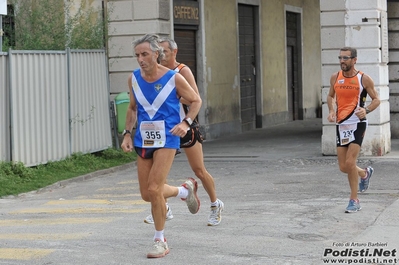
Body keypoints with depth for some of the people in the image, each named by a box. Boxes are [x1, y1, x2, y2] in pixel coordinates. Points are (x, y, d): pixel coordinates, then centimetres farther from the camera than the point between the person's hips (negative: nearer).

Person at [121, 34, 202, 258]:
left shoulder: (174, 78, -11)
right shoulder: (134, 79, 1)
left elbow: (196, 101, 1)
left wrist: (186, 123, -15)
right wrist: (128, 133, 6)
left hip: (166, 140, -5)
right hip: (143, 141, 5)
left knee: (154, 189, -17)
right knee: (147, 194, 8)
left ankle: (160, 241, 1)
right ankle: (185, 190, 38)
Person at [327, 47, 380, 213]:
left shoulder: (364, 79, -6)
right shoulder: (335, 78, 5)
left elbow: (376, 99, 2)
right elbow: (330, 96, 21)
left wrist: (366, 110, -17)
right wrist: (331, 111, 2)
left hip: (357, 124, -5)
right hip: (341, 125, 5)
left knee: (350, 162, -16)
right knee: (343, 167, 6)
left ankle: (354, 200, -2)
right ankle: (365, 173, 40)